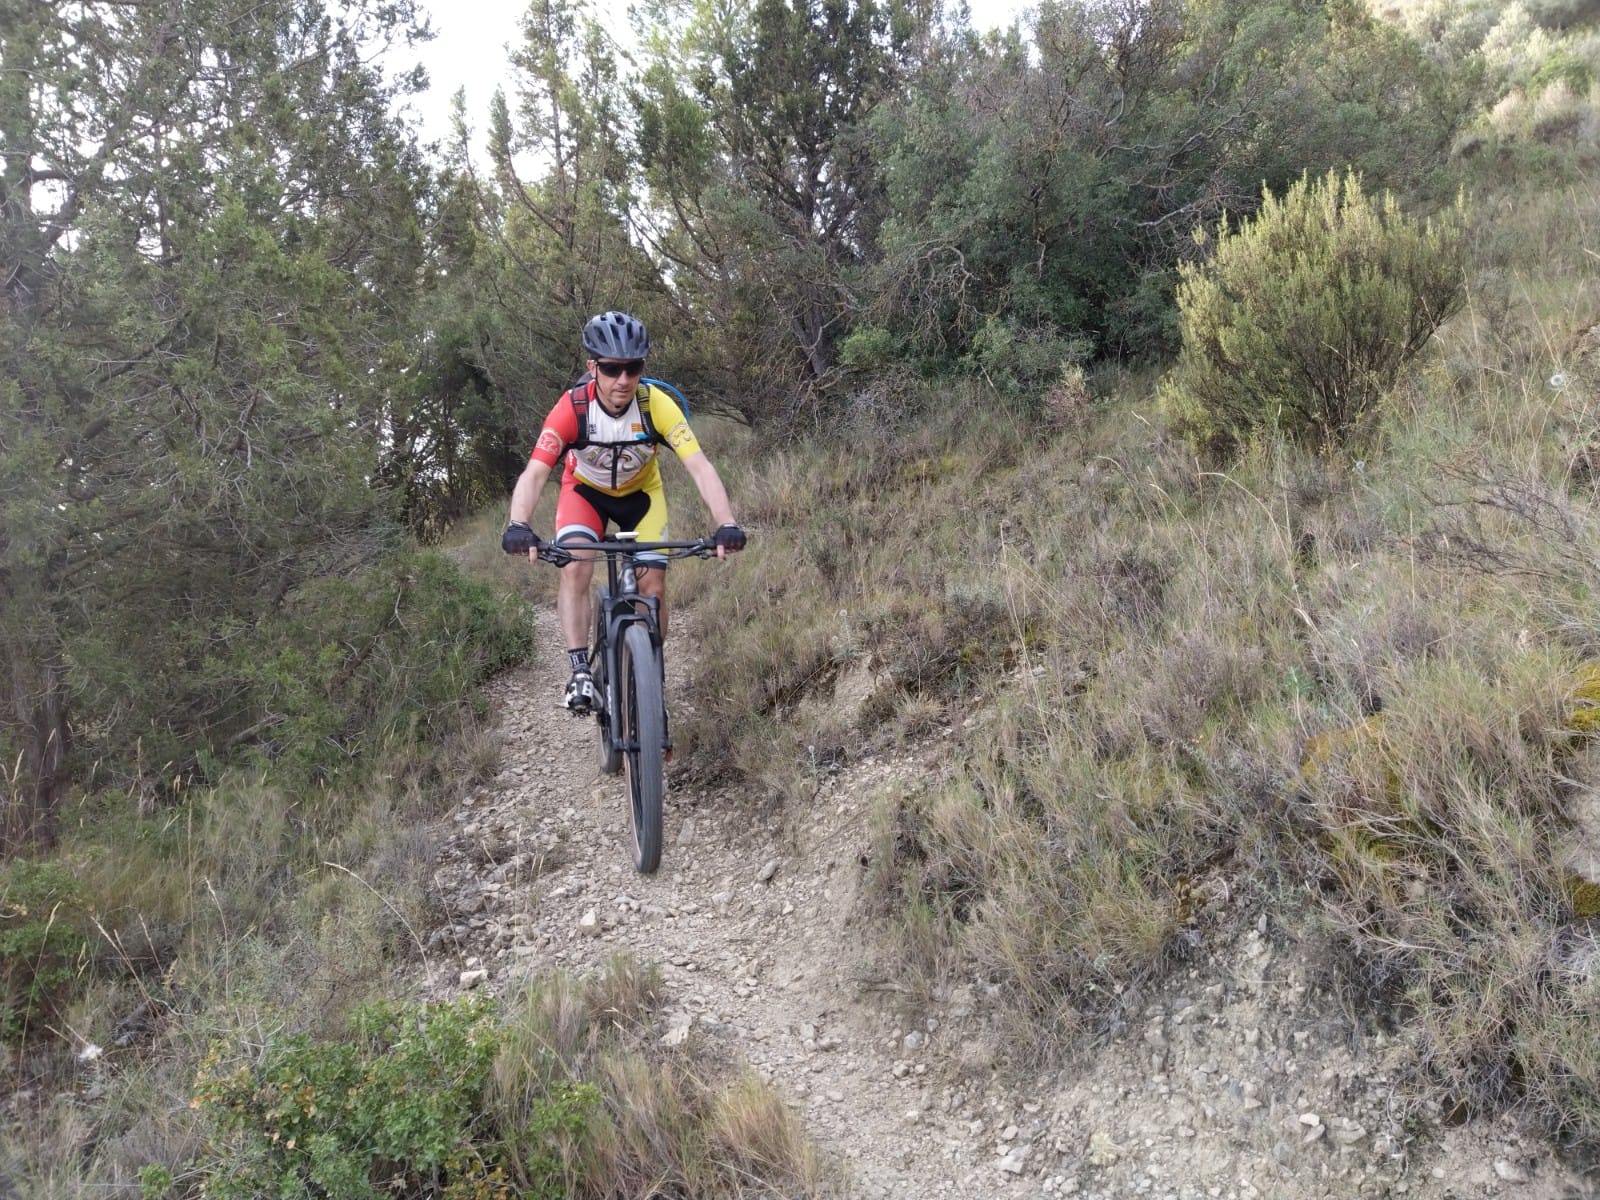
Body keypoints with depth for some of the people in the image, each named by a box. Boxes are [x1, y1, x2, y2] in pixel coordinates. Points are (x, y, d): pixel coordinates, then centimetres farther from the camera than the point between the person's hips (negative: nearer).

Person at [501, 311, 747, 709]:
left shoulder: (657, 405, -32)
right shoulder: (572, 407, -33)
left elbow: (699, 467, -38)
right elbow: (534, 472, -40)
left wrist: (727, 525, -52)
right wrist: (518, 526, -59)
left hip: (640, 492, 1)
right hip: (585, 490, -1)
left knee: (653, 584, -9)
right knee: (575, 568, -26)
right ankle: (580, 672, -20)